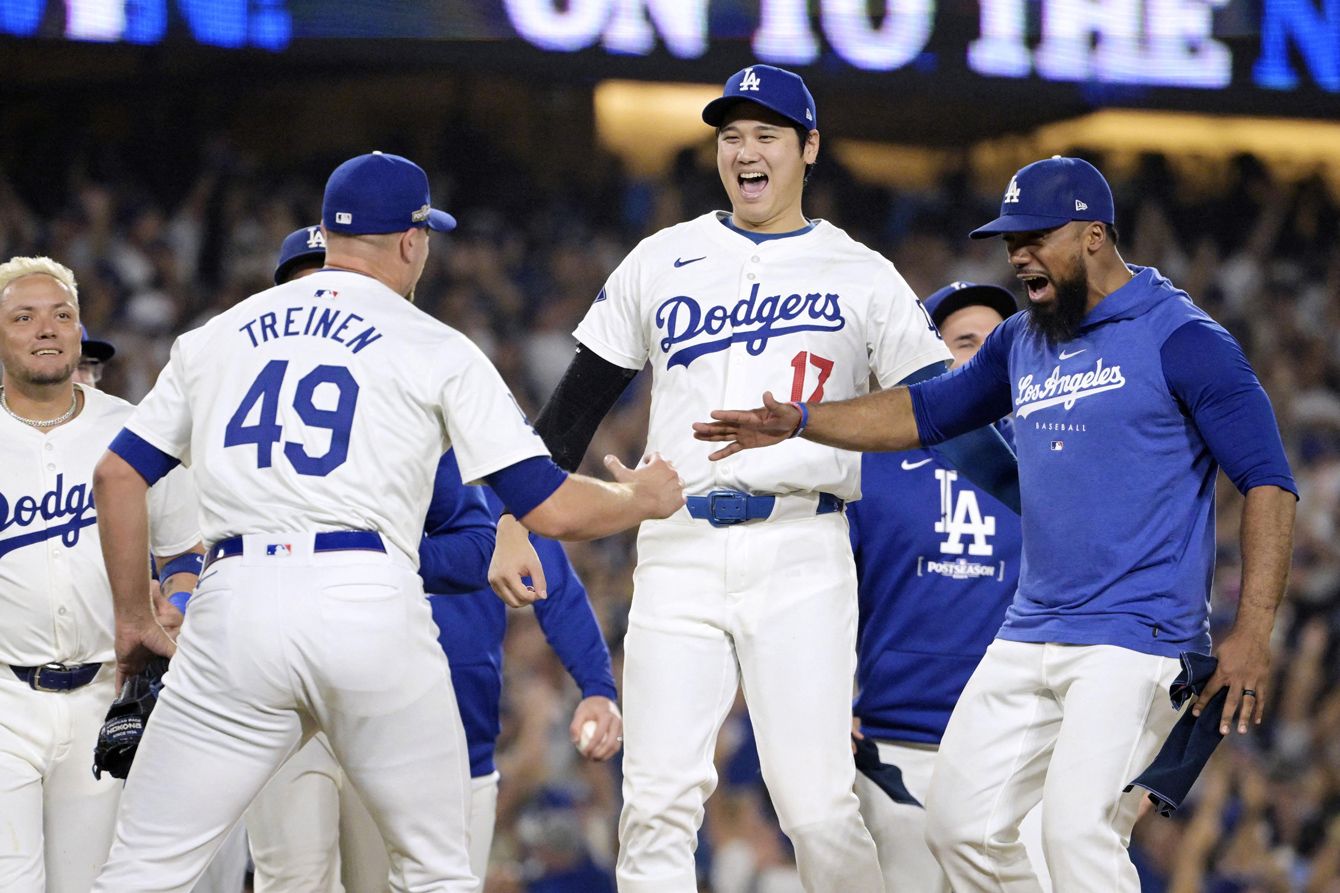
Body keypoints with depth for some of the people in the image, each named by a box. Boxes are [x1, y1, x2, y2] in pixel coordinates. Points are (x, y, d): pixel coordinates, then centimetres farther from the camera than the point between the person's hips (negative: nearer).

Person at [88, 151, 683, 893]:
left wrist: (131, 619, 28)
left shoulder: (217, 336, 19)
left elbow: (117, 476, 18)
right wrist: (642, 499, 25)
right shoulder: (437, 350, 10)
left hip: (236, 606, 2)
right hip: (370, 603, -1)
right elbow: (550, 509, 5)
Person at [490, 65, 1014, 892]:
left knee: (818, 806, -10)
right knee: (659, 801, -5)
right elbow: (575, 408, 16)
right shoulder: (662, 261, 14)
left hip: (800, 555, -2)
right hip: (678, 554, 2)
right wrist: (516, 522, 8)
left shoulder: (863, 276, 8)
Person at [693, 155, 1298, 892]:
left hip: (1136, 638, -8)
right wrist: (798, 422, 16)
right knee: (960, 824, 7)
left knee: (1077, 833, -21)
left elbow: (1267, 481, -12)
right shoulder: (1024, 341, 14)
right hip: (1028, 637, 8)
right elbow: (928, 411, 28)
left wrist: (1252, 634, -21)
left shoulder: (1179, 338, -9)